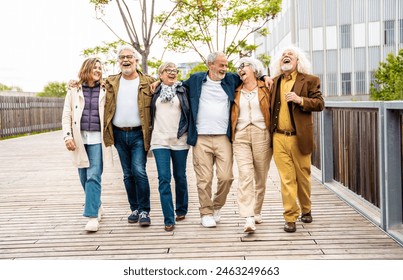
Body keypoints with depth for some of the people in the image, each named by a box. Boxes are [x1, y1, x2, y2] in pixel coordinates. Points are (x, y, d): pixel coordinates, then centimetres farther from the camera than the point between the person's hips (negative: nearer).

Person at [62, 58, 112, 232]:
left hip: (97, 139, -2)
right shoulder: (73, 91, 8)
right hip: (80, 138, 2)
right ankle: (97, 207, 27)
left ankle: (92, 215, -10)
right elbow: (66, 115, 5)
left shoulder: (104, 91, 6)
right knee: (84, 177, 9)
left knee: (93, 176, -10)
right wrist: (67, 135, -5)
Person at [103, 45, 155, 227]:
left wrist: (152, 131, -7)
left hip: (138, 134, -3)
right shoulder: (111, 82, 8)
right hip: (119, 134, 4)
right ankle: (135, 209, 21)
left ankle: (144, 211, -1)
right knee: (128, 174, 10)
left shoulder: (148, 83, 0)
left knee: (139, 171, -11)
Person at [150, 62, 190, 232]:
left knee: (180, 177, 10)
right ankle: (169, 219, -4)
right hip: (160, 140, 1)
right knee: (164, 179, -7)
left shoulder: (183, 91, 5)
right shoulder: (155, 91, 10)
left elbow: (190, 112, 5)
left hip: (180, 140, 0)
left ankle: (181, 209, 30)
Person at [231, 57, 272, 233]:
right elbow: (232, 115, 18)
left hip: (262, 135, -1)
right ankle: (248, 218, -18)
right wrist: (231, 135, 9)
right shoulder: (236, 92, 14)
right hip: (241, 136, 1)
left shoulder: (265, 89, 6)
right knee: (245, 175, -12)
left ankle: (257, 211, 23)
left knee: (260, 177, 5)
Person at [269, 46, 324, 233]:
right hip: (279, 138, 2)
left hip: (299, 138, -2)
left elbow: (320, 103, -5)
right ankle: (290, 218, 4)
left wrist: (300, 100, -19)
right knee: (287, 179, -1)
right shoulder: (274, 82, 13)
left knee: (303, 176, 10)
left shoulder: (309, 80, 2)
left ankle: (305, 210, 31)